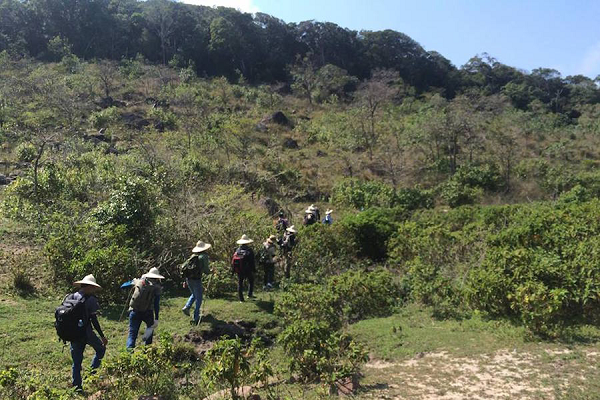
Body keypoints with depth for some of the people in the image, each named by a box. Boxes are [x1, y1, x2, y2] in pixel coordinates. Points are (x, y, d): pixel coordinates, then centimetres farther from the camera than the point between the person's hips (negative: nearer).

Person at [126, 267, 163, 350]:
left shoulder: (139, 282, 4)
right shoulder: (156, 288, -4)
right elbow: (156, 304, -8)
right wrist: (156, 319, -7)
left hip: (134, 311, 1)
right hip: (147, 312, -1)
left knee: (132, 333, 4)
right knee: (151, 327, 25)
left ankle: (130, 348, -14)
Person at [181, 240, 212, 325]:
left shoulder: (193, 255, 12)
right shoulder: (204, 256, -4)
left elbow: (184, 266, 10)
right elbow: (205, 269, -10)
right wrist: (210, 271, 12)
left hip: (188, 278, 6)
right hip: (196, 279, -6)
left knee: (194, 294, 27)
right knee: (198, 298, 7)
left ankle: (186, 307, 8)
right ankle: (196, 317, 8)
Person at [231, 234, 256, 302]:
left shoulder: (237, 250, -2)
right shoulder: (249, 251, -13)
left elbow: (233, 260, 3)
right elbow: (252, 261, -11)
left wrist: (234, 270, 12)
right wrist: (254, 269, 1)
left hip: (239, 270, 3)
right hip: (247, 270, -3)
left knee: (240, 283, 11)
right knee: (251, 281, 20)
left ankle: (241, 299, 13)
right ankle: (250, 294, 13)